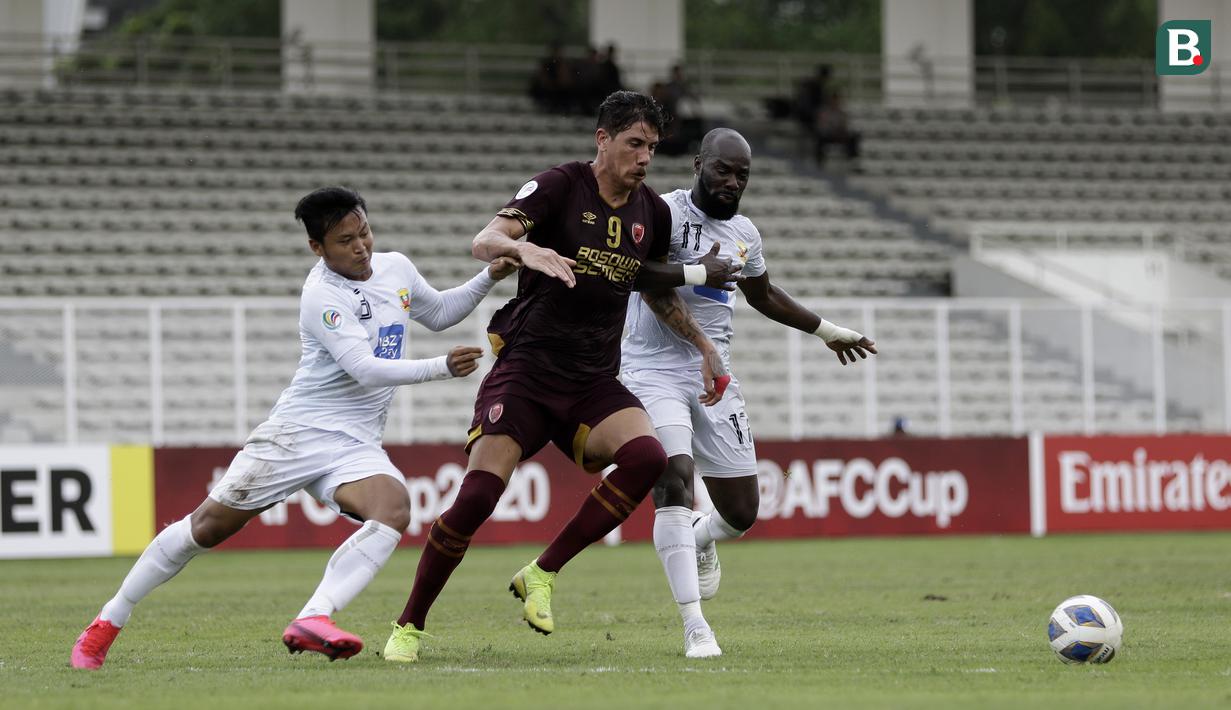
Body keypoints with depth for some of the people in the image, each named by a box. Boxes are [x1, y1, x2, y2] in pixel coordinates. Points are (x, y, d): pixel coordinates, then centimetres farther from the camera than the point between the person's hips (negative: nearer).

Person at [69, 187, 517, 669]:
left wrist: (489, 278, 18)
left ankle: (312, 621, -39)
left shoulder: (396, 269, 9)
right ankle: (106, 624, 12)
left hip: (355, 446, 5)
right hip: (298, 431, -5)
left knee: (394, 508, -27)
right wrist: (441, 368, -28)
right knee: (209, 526, -3)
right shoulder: (322, 296, -15)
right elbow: (366, 370, -24)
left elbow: (438, 313, 30)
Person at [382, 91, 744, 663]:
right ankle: (408, 627, 2)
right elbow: (484, 241, -21)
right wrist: (524, 248, -42)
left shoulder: (652, 213, 8)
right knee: (478, 494, -17)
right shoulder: (560, 186, -8)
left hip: (594, 380, 4)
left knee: (646, 456, -25)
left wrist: (705, 347, 21)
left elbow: (659, 289, 26)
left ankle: (541, 574, -11)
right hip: (527, 367, -4)